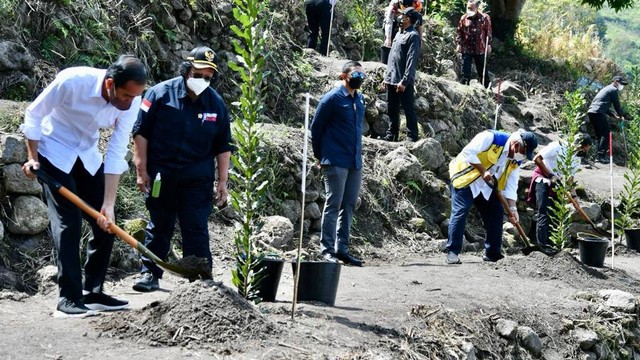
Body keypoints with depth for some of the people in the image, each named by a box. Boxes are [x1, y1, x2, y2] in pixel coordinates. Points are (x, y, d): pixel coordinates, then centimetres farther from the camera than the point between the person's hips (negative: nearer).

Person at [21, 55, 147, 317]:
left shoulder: (132, 102, -19)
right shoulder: (72, 81, -32)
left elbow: (116, 154, -16)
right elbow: (34, 114, -16)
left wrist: (108, 204, -20)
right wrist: (33, 158, -16)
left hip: (87, 156, 5)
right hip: (55, 152, -5)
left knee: (106, 223, 2)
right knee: (68, 223, -14)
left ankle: (93, 293, 14)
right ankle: (69, 300, -10)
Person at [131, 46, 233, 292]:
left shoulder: (216, 103, 2)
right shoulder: (161, 94, -6)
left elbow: (223, 146, 9)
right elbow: (140, 132, -2)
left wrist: (222, 181, 4)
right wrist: (142, 170, -5)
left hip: (198, 180, 1)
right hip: (161, 177, -1)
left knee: (196, 229, 1)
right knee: (159, 227, 11)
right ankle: (150, 274, 22)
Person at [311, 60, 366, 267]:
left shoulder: (360, 100, 13)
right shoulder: (333, 98, -8)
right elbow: (316, 127, -3)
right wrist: (320, 155, 2)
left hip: (355, 163, 7)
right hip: (336, 162, -7)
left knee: (349, 206, 9)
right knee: (333, 205, -5)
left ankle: (342, 249, 15)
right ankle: (327, 249, 0)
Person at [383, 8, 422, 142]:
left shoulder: (413, 36, -10)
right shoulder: (399, 34, 17)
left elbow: (411, 60, -17)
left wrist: (404, 81, -22)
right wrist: (386, 77, 16)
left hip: (403, 82, -8)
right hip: (392, 80, 8)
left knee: (408, 109, -3)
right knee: (392, 109, 13)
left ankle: (413, 138, 1)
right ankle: (391, 135, 20)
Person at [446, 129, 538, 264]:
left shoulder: (516, 161, 0)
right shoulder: (491, 138, -21)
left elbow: (511, 186, 0)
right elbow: (468, 152, -24)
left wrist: (512, 209, -9)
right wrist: (483, 171, -25)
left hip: (487, 187, 8)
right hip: (465, 180, -7)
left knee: (496, 213, 2)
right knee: (460, 213, -16)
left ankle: (493, 253, 13)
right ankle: (452, 252, -12)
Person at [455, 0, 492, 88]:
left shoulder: (484, 18, -4)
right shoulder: (464, 18, 1)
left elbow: (488, 32, 3)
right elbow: (459, 32, 7)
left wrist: (488, 45, 1)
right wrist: (458, 44, 0)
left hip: (480, 49, -1)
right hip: (466, 48, 1)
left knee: (482, 70, 11)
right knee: (466, 70, 0)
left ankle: (486, 87, 24)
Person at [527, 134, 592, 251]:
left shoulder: (577, 158, 4)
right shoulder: (558, 147, -18)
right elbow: (537, 159, -19)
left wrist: (573, 194, -3)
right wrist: (550, 176, -21)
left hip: (557, 184, 7)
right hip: (542, 179, -7)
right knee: (544, 212, -15)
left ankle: (552, 242, 8)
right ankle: (542, 244, -19)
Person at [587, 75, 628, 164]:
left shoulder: (606, 89, 30)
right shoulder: (614, 90, 1)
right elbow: (617, 105, 1)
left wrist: (614, 115, 28)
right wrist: (621, 115, 16)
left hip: (591, 111, 9)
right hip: (598, 113, -9)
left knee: (599, 135, 16)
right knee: (605, 134, -7)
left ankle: (599, 156, 16)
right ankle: (601, 156, -13)